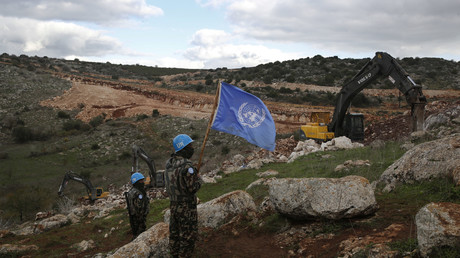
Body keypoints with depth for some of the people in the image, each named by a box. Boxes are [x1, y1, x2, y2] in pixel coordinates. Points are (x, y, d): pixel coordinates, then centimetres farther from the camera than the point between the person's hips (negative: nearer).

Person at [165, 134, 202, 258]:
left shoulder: (169, 163, 2)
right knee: (188, 236, 4)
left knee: (175, 233, 19)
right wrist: (198, 179, -2)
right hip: (186, 208, -8)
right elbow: (193, 188, -22)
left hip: (173, 205, 8)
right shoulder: (186, 166, -23)